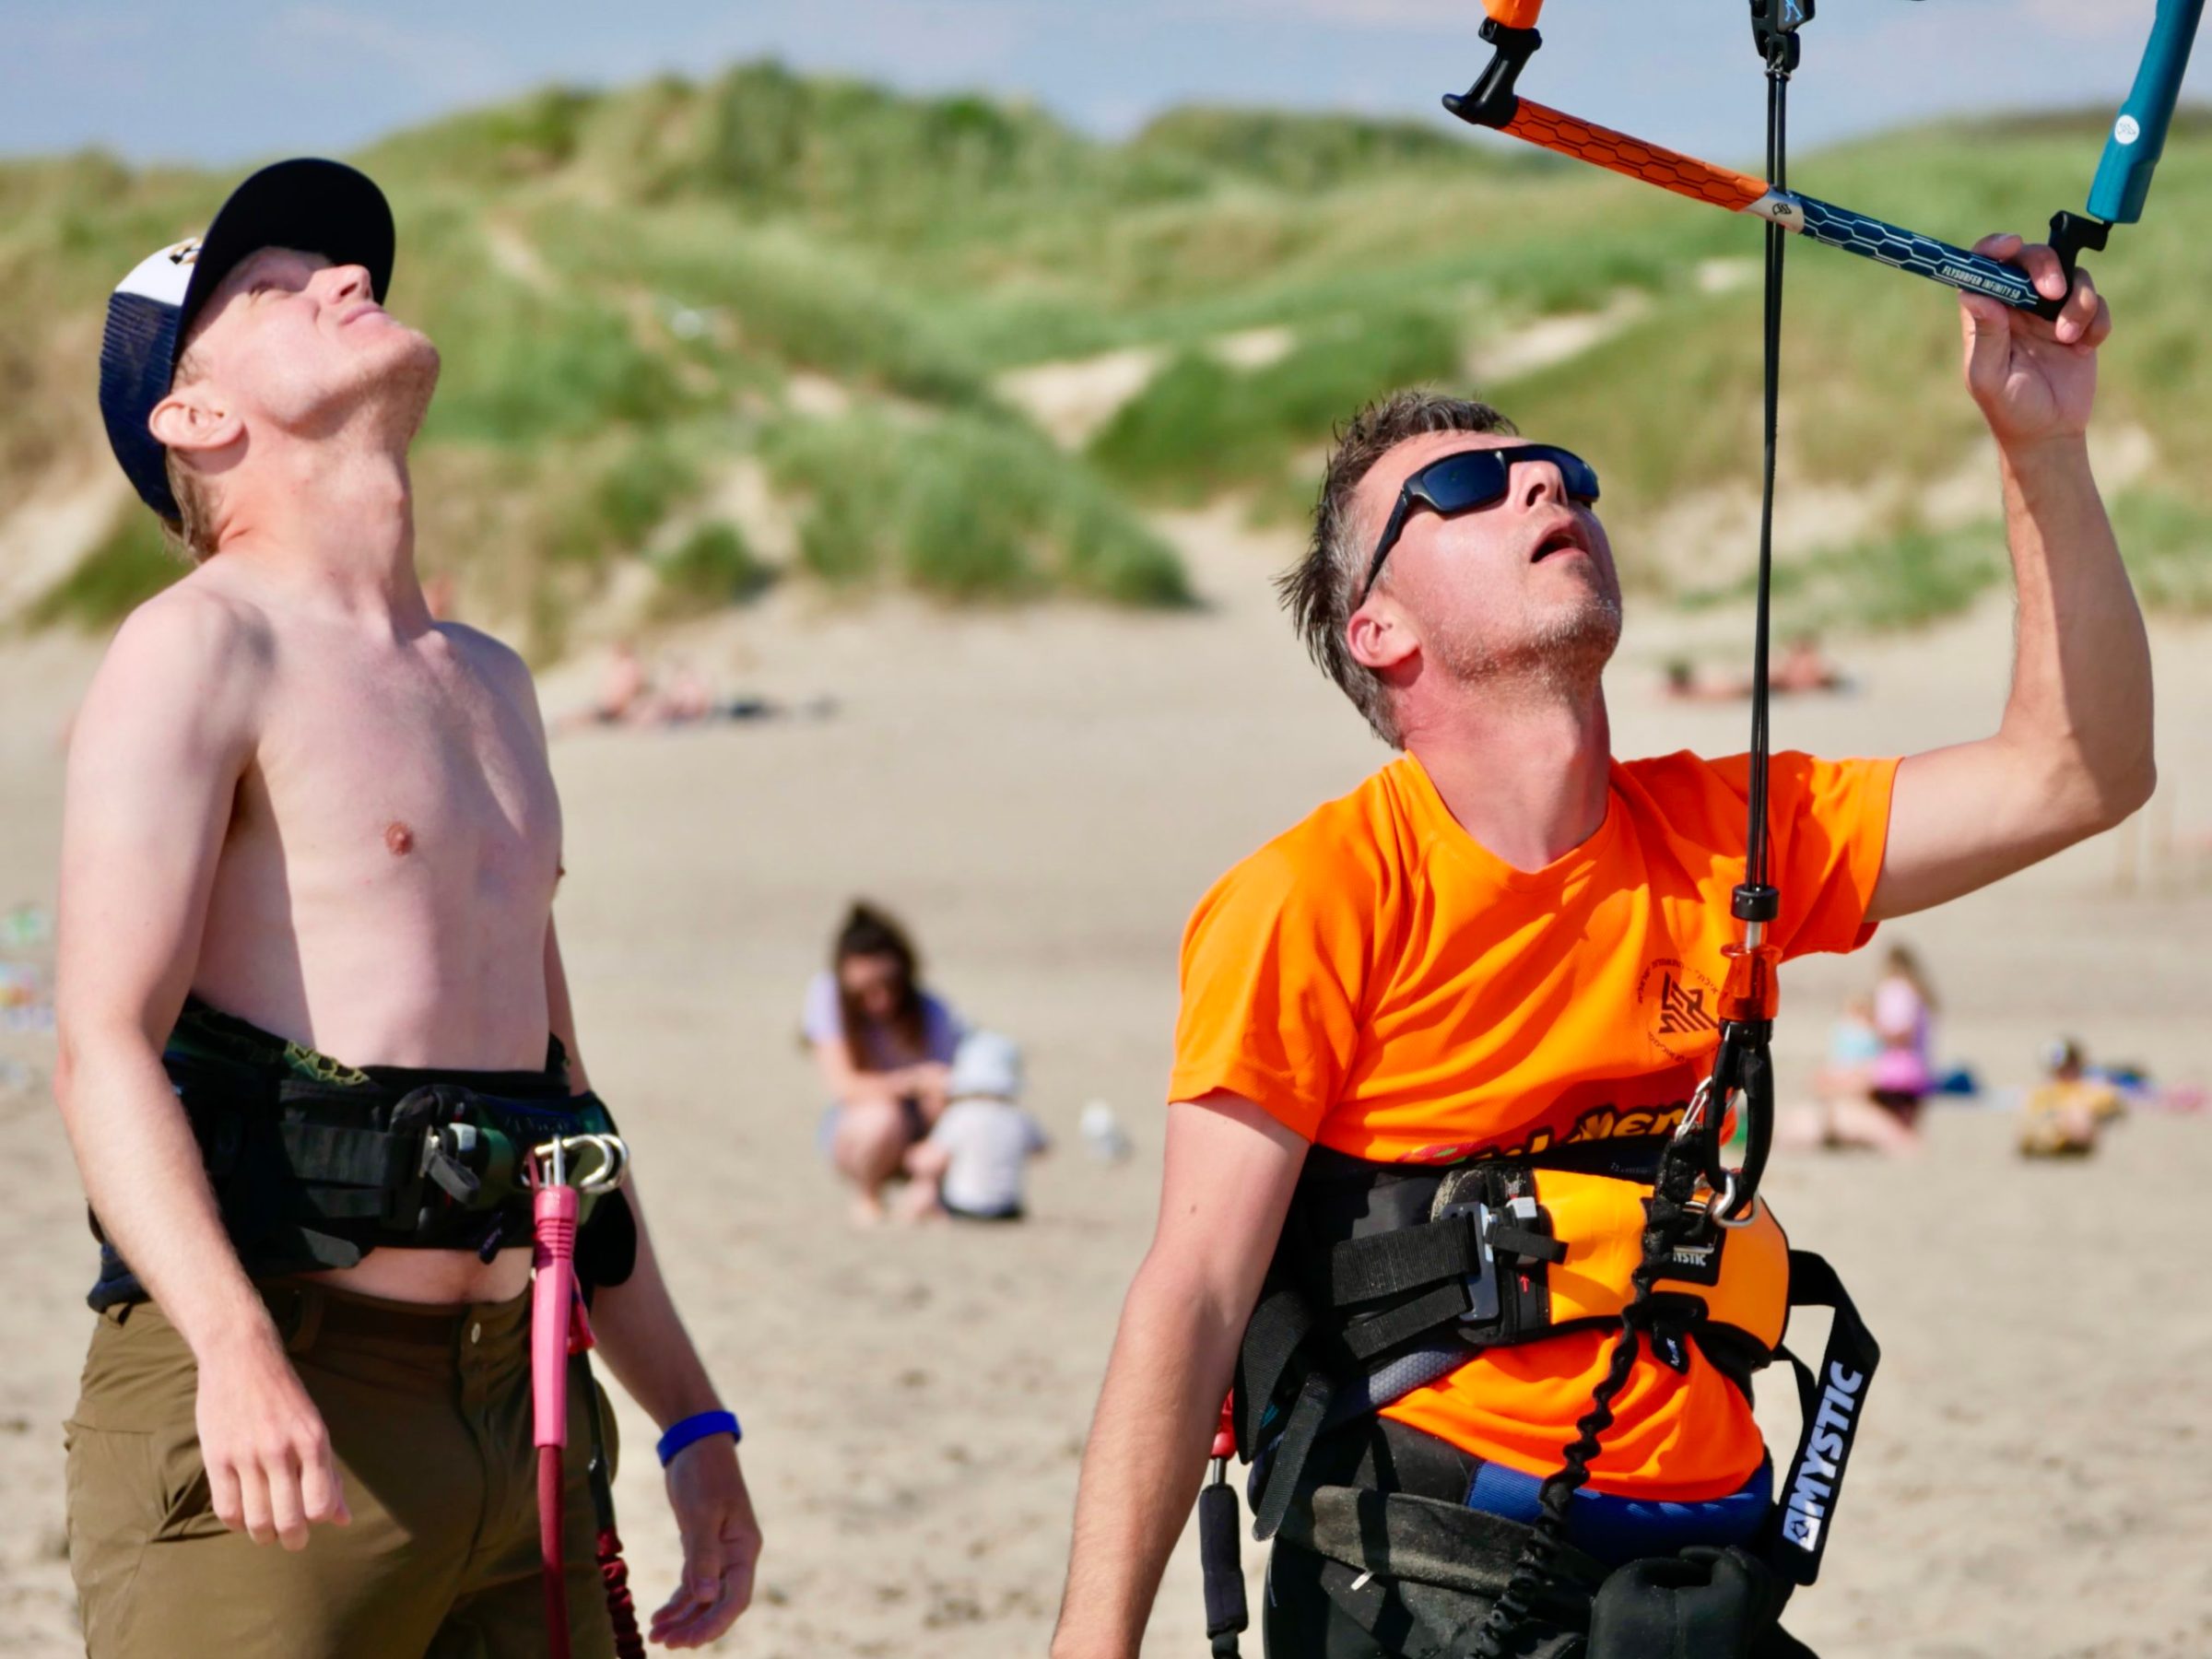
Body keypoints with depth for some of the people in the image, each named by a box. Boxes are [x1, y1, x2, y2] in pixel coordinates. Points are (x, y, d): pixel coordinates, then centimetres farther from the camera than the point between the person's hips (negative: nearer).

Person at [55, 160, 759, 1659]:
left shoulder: (489, 683, 22)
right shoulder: (203, 648, -3)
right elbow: (106, 1047, -14)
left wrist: (691, 1417, 22)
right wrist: (237, 1347, -30)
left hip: (511, 1408, 7)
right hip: (269, 1409, -7)